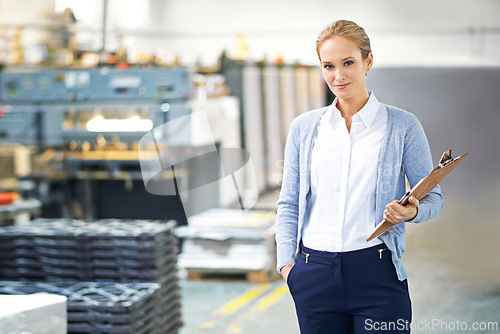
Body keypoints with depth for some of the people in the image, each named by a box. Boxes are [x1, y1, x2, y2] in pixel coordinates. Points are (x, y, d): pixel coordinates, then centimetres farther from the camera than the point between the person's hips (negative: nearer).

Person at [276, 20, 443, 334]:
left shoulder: (402, 125, 1)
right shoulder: (304, 127, 9)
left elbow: (433, 198, 6)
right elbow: (289, 204, 13)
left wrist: (412, 211, -16)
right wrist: (286, 263, 2)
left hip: (378, 273, -2)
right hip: (315, 272, 3)